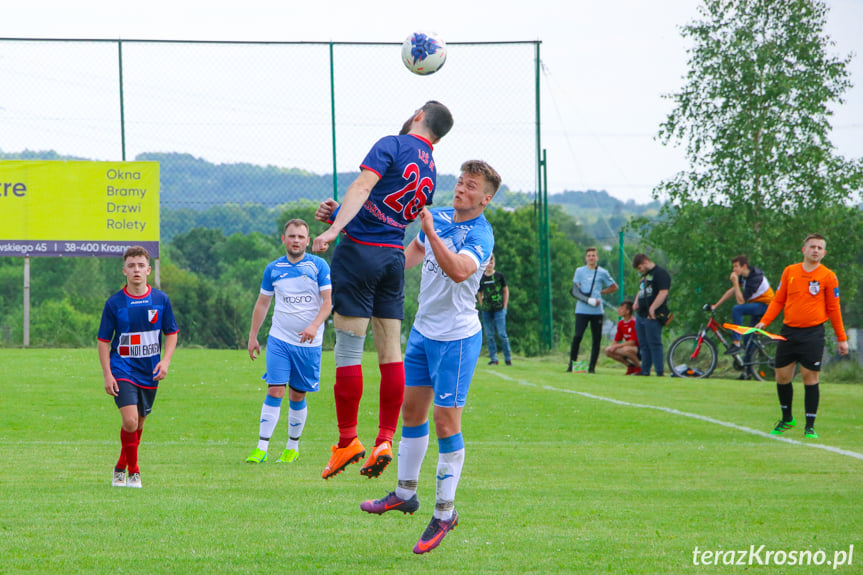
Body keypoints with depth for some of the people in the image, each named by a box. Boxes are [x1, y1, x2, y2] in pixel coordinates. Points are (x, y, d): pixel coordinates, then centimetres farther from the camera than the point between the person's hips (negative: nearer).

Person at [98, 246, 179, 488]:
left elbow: (171, 333, 10)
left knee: (138, 424, 12)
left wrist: (165, 361, -6)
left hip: (149, 373, 3)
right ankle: (133, 471, -4)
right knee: (130, 421, -19)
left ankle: (121, 468, 31)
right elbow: (103, 341, -1)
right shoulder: (114, 303, -6)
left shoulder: (161, 300, 0)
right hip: (123, 370, -3)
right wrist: (107, 374, -9)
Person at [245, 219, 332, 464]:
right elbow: (262, 303, 14)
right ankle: (261, 448, -11)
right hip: (279, 339, 1)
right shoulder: (273, 269, 6)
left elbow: (328, 300, -6)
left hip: (308, 343, -1)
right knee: (275, 391, -10)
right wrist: (253, 336, 12)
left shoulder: (319, 266, -2)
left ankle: (292, 448, 19)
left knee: (297, 396, 6)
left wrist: (315, 325, -22)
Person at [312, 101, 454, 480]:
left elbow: (362, 188, -19)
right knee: (390, 352, 8)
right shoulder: (431, 173, 16)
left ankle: (347, 441, -3)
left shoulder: (392, 146, -5)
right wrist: (340, 215, 24)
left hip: (360, 250, -7)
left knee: (348, 351, -4)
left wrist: (334, 228, -28)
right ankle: (386, 440, 5)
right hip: (395, 258, 7)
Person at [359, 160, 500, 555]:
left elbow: (458, 271, -39)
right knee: (411, 410, 16)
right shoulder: (437, 217, 5)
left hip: (457, 337, -8)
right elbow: (413, 255, 23)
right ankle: (405, 493, 31)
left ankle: (445, 513, 2)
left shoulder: (479, 235, -19)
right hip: (423, 330, 8)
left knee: (446, 423, -6)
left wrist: (430, 231, -40)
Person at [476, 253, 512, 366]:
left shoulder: (500, 276, 2)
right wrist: (482, 306, 6)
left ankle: (508, 358, 2)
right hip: (486, 311, 3)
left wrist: (504, 307, 3)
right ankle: (493, 358, 8)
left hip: (499, 309, -3)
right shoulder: (481, 278, 7)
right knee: (489, 335, 2)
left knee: (502, 334, -7)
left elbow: (506, 291, 9)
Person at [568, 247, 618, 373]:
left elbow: (614, 287, 22)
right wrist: (589, 300, -12)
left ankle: (592, 366, 6)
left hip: (597, 311, 2)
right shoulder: (579, 271, 7)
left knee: (596, 339, -1)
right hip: (581, 310, -2)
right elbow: (575, 290, 0)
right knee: (577, 336, -11)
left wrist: (600, 292, 10)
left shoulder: (603, 273, 10)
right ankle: (572, 364, -1)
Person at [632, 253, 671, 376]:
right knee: (643, 345, 11)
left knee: (654, 344, -9)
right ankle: (645, 370, 16)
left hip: (652, 316, -9)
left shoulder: (661, 274, -9)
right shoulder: (645, 275, 21)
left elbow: (663, 293, -18)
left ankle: (660, 371, -7)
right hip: (641, 315, 9)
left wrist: (652, 309, -21)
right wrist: (636, 302, 12)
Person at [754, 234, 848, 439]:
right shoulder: (789, 272, 7)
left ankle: (810, 426, 2)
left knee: (810, 378, -6)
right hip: (788, 333, 3)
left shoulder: (828, 277, 0)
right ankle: (787, 419, 26)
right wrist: (764, 322, 1)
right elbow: (778, 301, 12)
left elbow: (833, 309, 5)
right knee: (782, 377, 5)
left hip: (813, 333, -3)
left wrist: (841, 339, 5)